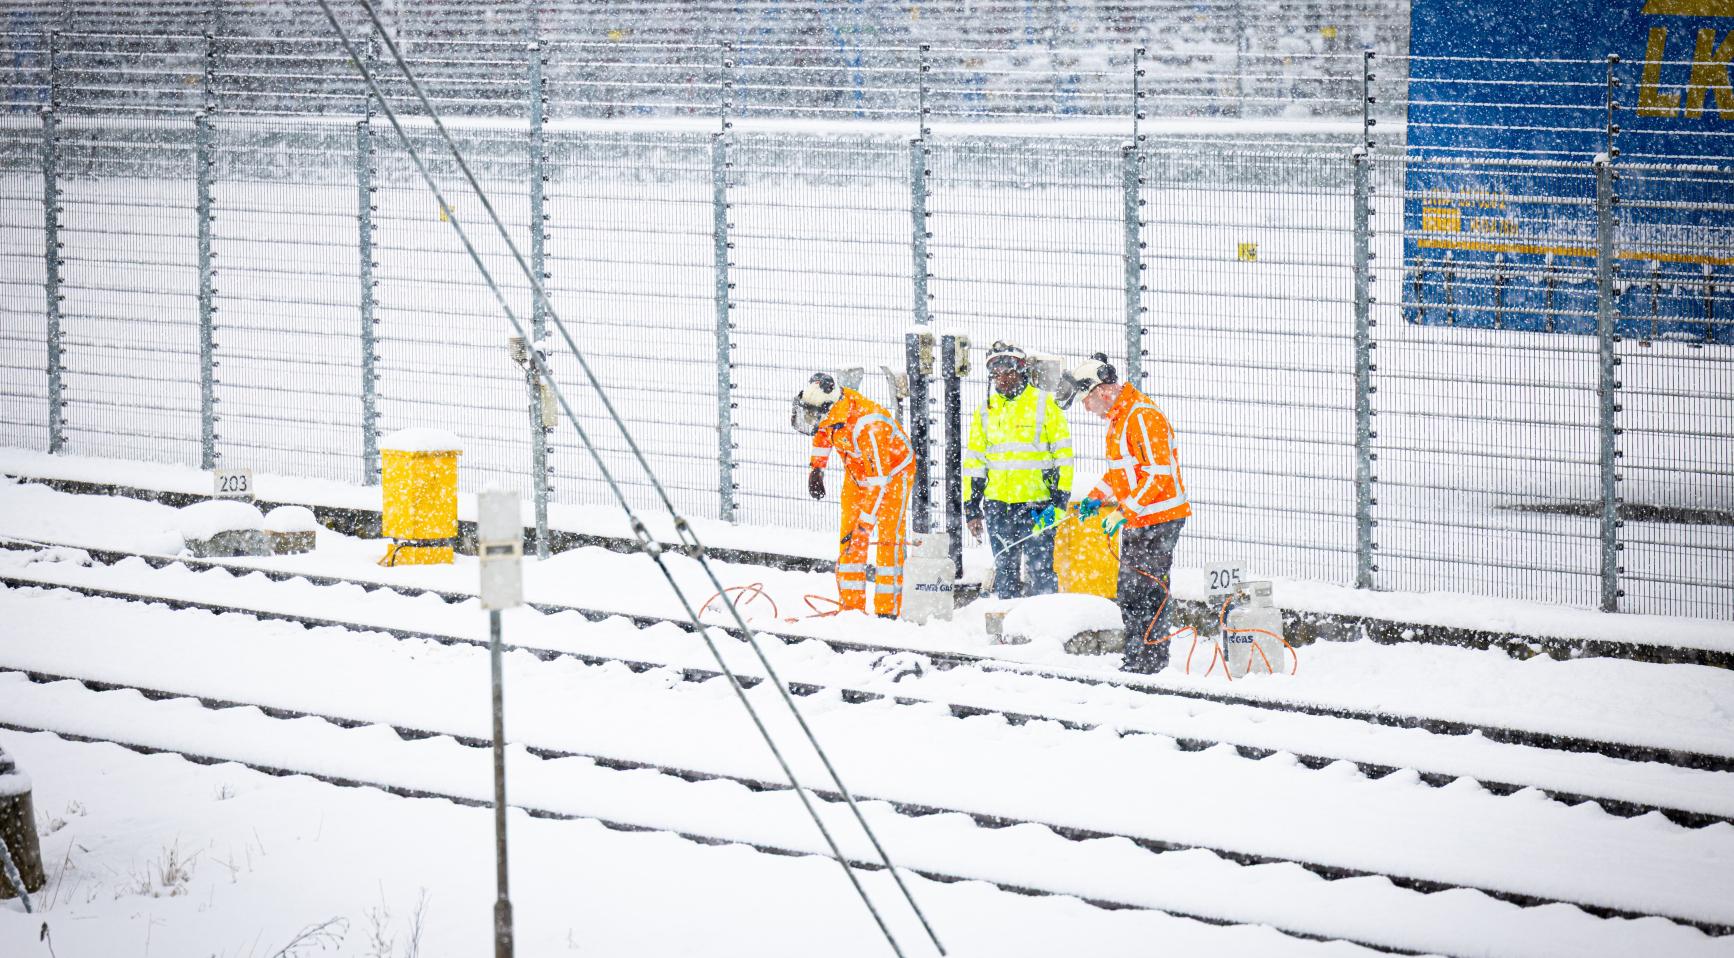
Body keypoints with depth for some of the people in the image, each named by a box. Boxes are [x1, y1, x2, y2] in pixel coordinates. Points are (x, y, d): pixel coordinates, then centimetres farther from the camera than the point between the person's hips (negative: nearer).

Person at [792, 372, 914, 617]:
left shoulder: (867, 427, -40)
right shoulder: (830, 407, -18)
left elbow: (878, 481, -37)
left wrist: (864, 526, -36)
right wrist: (816, 467, 11)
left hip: (892, 471, -7)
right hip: (857, 472, 7)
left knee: (887, 537, -16)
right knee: (849, 537, 1)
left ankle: (888, 610, -16)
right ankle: (851, 605, 3)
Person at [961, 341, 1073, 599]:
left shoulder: (1045, 404, 0)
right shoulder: (986, 410, 12)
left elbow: (1063, 454, 1)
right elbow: (974, 461, 15)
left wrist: (1061, 498, -7)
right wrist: (972, 508, 10)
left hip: (1036, 503, -4)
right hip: (997, 503, 4)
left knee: (1040, 570, -6)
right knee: (1004, 570, 8)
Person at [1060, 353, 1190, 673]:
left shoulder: (1143, 416, -18)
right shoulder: (1117, 418, 15)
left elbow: (1158, 472, -23)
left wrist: (1128, 509, -24)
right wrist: (1097, 497, 15)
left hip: (1158, 518, -10)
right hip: (1136, 519, 10)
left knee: (1145, 590, -9)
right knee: (1129, 591, 13)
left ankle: (1150, 661, -5)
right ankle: (1136, 659, 19)